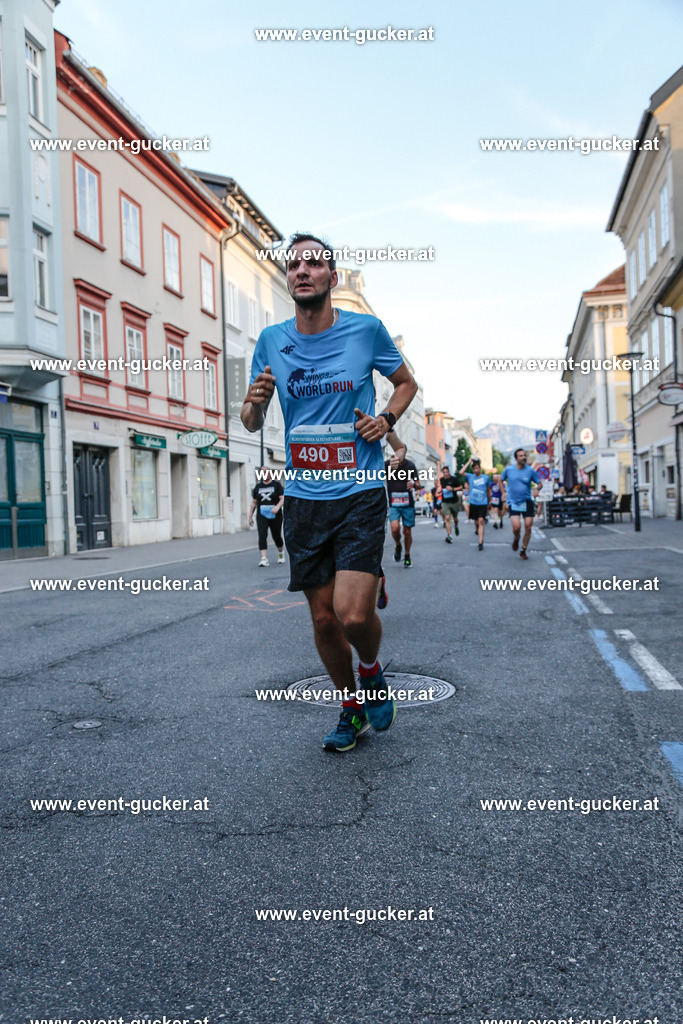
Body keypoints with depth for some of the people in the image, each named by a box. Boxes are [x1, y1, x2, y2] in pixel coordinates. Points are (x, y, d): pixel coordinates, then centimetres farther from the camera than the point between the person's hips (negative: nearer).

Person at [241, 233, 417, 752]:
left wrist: (387, 419, -5)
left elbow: (407, 382, 15)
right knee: (323, 617, 8)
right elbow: (252, 423, 12)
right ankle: (351, 707, 32)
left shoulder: (366, 329, -1)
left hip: (361, 492, -3)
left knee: (354, 615, -15)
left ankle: (372, 672, 20)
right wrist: (254, 402, -12)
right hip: (303, 498, 3)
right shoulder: (271, 340, 5)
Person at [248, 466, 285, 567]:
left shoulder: (276, 484, 0)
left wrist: (277, 506, -27)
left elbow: (283, 498, -8)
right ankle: (264, 559, -20)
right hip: (261, 515, 2)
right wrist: (250, 516, 13)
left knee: (276, 536, 8)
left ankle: (281, 553, 37)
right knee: (262, 535, -14)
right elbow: (254, 502, 15)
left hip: (275, 515, -2)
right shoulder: (258, 486, 10)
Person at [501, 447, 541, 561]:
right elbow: (500, 480, 15)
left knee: (528, 528, -1)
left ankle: (523, 551, 17)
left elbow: (539, 483, 6)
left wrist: (537, 489, -16)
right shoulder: (508, 469, -1)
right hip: (513, 502, -1)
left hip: (527, 502, 1)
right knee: (516, 527, -17)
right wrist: (504, 492, 5)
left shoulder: (530, 470, -1)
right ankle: (516, 539, 20)